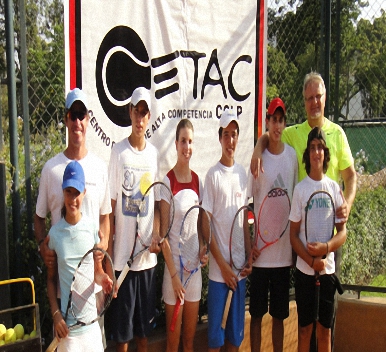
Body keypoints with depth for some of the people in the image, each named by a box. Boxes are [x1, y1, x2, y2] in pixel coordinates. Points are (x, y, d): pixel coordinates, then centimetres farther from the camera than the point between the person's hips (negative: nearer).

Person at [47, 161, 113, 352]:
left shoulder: (92, 227, -2)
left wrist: (103, 279, -14)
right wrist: (55, 314, -3)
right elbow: (51, 279, 5)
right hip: (66, 322, -1)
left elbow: (97, 270, 8)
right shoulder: (55, 232, -3)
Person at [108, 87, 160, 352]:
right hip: (123, 253, -4)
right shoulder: (119, 152, -6)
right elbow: (111, 204, -4)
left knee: (145, 327, 16)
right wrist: (109, 248, -6)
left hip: (148, 254, 4)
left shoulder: (154, 153, 6)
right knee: (122, 329, 7)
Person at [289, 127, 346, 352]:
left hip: (328, 270, 1)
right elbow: (293, 234, -2)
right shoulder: (300, 189, -3)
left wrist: (326, 248, -17)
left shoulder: (334, 188, 1)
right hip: (304, 270, -1)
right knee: (305, 329, 9)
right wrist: (311, 260, -14)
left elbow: (343, 232, 2)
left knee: (325, 330, 10)